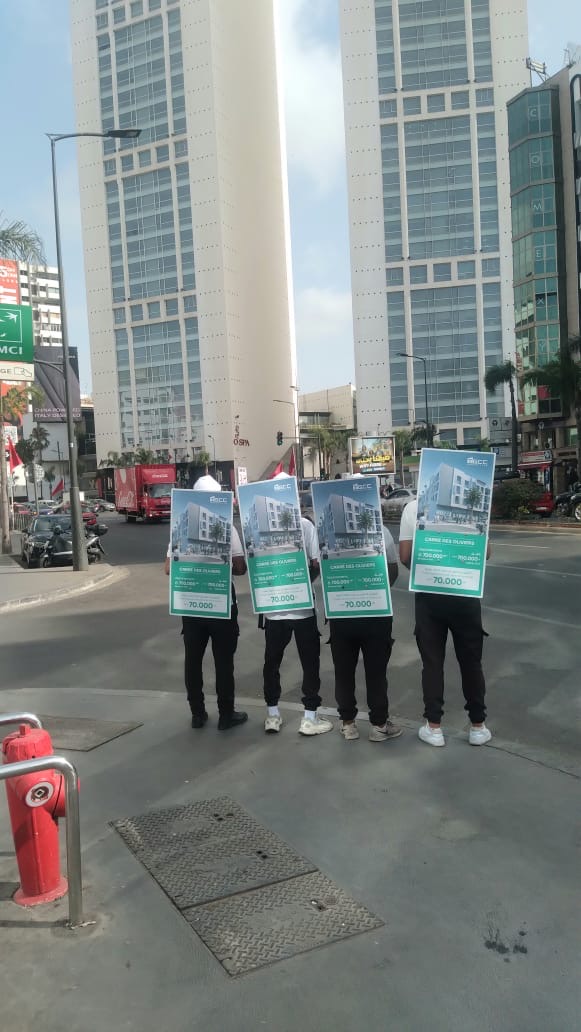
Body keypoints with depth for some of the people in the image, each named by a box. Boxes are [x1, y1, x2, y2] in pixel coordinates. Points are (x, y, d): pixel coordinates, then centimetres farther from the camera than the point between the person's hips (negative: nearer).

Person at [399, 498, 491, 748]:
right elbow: (485, 552, -3)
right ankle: (477, 726, 23)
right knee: (470, 661, 13)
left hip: (428, 595, 0)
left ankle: (434, 727, 17)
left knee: (432, 661, 11)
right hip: (464, 593, 0)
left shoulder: (412, 508, -4)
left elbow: (405, 556, -3)